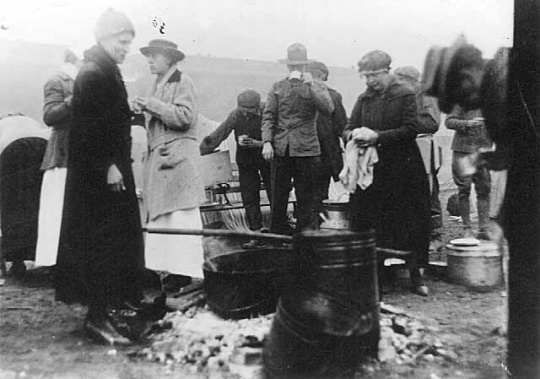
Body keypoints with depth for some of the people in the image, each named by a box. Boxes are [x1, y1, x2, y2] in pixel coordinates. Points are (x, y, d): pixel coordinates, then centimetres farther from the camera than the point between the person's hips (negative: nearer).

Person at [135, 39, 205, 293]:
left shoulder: (183, 82, -4)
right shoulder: (157, 85, 20)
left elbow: (184, 117, -16)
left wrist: (152, 105, -13)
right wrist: (144, 110, 6)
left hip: (179, 155, -9)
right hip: (159, 157, 9)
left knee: (182, 215, -8)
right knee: (160, 215, 9)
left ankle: (184, 271, -3)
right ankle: (169, 266, 17)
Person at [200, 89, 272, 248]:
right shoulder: (235, 115, -11)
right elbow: (218, 135, -8)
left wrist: (255, 143, -29)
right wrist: (199, 151, -12)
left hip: (266, 158, -2)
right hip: (245, 161, 2)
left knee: (275, 194, 1)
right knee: (249, 198, 1)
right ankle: (257, 233, 9)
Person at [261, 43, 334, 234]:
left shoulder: (317, 87, 7)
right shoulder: (277, 88, 12)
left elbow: (328, 109, -11)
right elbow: (268, 116, 6)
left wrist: (310, 86, -16)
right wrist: (267, 142, -7)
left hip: (306, 149, -1)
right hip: (280, 149, 2)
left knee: (305, 197, 3)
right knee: (278, 197, 5)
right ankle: (277, 234, 17)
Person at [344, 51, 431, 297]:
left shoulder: (405, 95, -2)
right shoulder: (364, 99, 11)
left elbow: (411, 130, -12)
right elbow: (347, 130, 10)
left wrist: (377, 136, -18)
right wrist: (353, 135, -14)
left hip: (403, 170, -4)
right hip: (371, 170, 4)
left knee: (411, 222, 3)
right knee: (369, 224, 4)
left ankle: (415, 274, 17)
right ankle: (376, 276, 15)